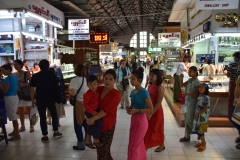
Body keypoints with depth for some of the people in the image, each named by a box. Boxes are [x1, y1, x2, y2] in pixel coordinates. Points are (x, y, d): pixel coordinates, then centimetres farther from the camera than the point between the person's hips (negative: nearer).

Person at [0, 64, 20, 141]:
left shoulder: (7, 79, -19)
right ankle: (15, 131, 33)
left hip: (9, 98, -10)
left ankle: (17, 135, 5)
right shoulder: (14, 77, 9)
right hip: (15, 97, 10)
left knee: (13, 117, -3)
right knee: (13, 115, 20)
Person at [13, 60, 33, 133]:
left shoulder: (26, 73, -6)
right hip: (18, 95, 4)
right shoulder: (13, 74, 6)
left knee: (29, 110, 2)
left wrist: (24, 84, -23)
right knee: (20, 111, 11)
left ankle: (31, 125, 12)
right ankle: (22, 126, 23)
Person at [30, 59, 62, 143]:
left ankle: (45, 136, 11)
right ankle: (55, 132, 22)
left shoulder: (35, 76, -2)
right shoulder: (52, 74, -3)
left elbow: (32, 90, -3)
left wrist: (32, 101, 5)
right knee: (54, 114, 19)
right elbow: (58, 84, 1)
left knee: (42, 117, 6)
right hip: (50, 99, 0)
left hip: (40, 100, 0)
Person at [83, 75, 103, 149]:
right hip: (90, 112, -9)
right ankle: (96, 140, -7)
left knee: (91, 126, 18)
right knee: (99, 122, -21)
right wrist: (92, 112, -25)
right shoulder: (87, 94, -20)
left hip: (95, 111, 9)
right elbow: (85, 105, -21)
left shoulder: (96, 92, 5)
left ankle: (88, 141, 35)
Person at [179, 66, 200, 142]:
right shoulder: (189, 80, 6)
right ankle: (187, 136, 22)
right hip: (187, 101, 8)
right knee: (186, 119, 12)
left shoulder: (197, 82, -16)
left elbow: (197, 94, -18)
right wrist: (181, 78, -1)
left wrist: (188, 94, -29)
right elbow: (182, 85, 14)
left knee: (189, 120, -3)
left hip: (193, 102, -8)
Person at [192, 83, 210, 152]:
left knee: (200, 130, -1)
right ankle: (202, 142, 29)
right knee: (198, 129, 14)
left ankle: (204, 144, 15)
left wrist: (197, 114, -18)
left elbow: (205, 108, -20)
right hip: (198, 116, 8)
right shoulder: (199, 96, 8)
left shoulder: (206, 98, -18)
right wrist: (196, 114, 10)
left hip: (203, 117, -8)